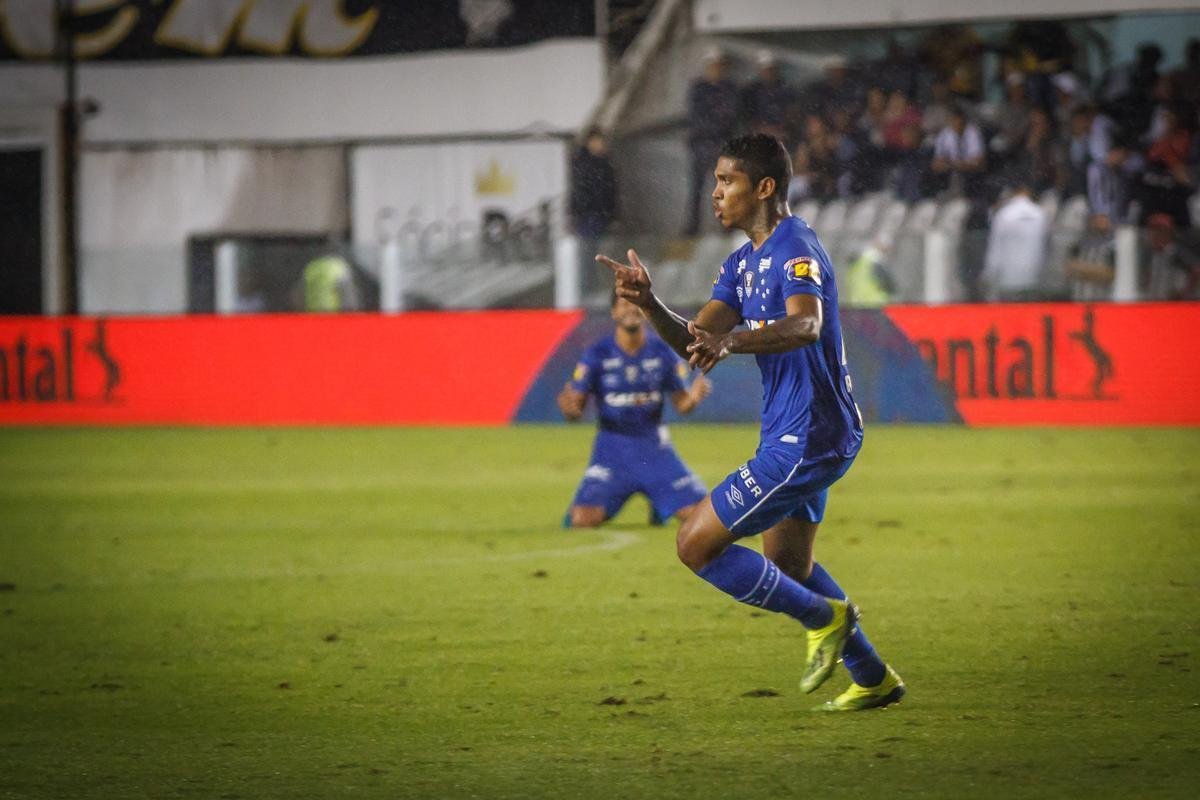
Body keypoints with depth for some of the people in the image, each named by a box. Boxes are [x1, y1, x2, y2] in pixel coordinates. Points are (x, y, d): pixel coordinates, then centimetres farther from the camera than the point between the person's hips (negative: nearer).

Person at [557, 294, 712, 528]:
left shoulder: (662, 352, 1)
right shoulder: (597, 354, -5)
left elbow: (681, 404, 6)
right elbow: (575, 410, -4)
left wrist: (693, 397, -17)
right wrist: (569, 409, -29)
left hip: (654, 447, 2)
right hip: (612, 447, -2)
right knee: (581, 519, -21)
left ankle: (659, 507, 24)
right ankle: (605, 509, 17)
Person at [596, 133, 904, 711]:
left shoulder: (794, 247, -18)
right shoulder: (744, 263, 13)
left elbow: (806, 325, -37)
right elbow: (695, 341, 6)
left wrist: (730, 342, -53)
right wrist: (649, 304, -12)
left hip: (806, 440, -11)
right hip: (794, 432, 11)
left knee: (697, 544, -10)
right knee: (788, 566, 25)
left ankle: (824, 618, 3)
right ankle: (873, 680, 34)